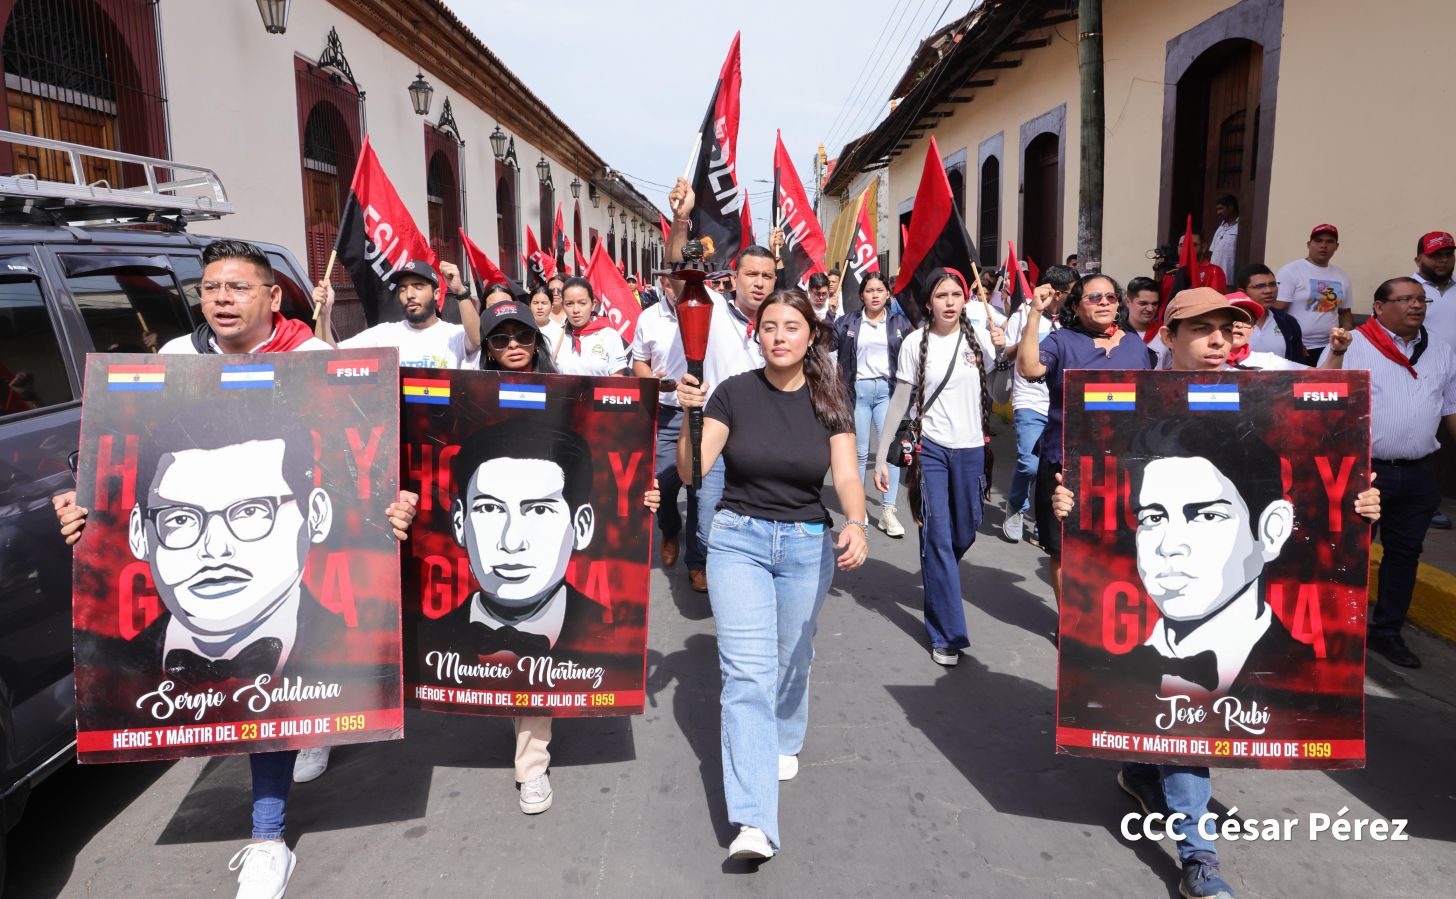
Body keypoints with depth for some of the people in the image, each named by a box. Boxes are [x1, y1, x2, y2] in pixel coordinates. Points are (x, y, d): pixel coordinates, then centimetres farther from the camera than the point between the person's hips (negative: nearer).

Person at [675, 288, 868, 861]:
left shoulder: (828, 401, -2)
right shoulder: (734, 393, -6)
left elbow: (847, 476, -12)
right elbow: (691, 471, -9)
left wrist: (856, 522, -31)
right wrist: (688, 417, -25)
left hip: (808, 545, 2)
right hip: (738, 539, -2)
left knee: (790, 658, 19)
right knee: (747, 672, -11)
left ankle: (784, 742, 51)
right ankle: (754, 825, -14)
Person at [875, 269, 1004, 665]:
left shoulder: (980, 336, 1)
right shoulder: (915, 343, -3)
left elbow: (995, 393, 8)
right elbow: (900, 402, 0)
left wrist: (1002, 352, -8)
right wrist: (882, 457, -2)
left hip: (971, 449, 3)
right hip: (930, 448, -2)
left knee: (965, 533, 14)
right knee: (937, 536, -4)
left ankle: (936, 577, 47)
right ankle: (947, 634, 4)